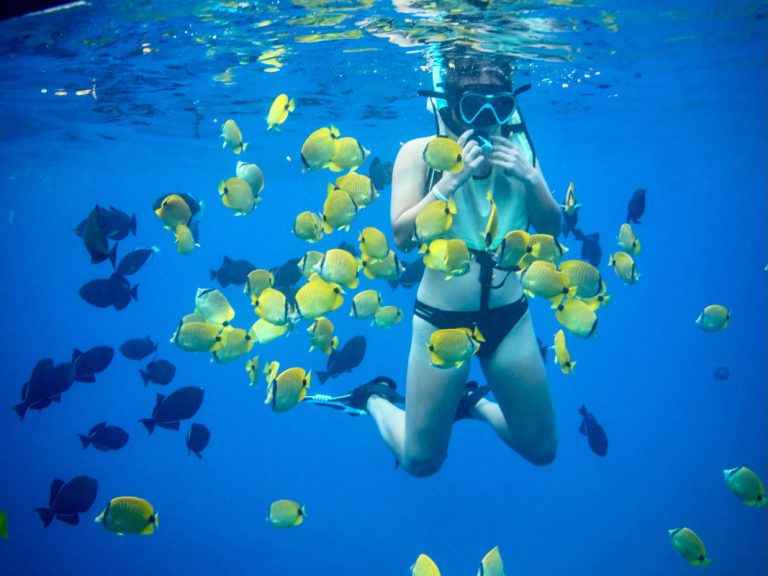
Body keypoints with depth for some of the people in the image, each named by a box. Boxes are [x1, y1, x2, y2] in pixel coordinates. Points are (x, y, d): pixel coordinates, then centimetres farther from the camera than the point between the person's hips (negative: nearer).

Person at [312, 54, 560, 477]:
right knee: (421, 462, 9)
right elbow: (402, 235, -18)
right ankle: (376, 400, 37)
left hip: (511, 319, 3)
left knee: (542, 450, 14)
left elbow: (551, 230, 0)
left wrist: (531, 179, -18)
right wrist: (454, 177, -26)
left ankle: (475, 402, 39)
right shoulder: (420, 153, -9)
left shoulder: (517, 149, -1)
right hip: (441, 319, -3)